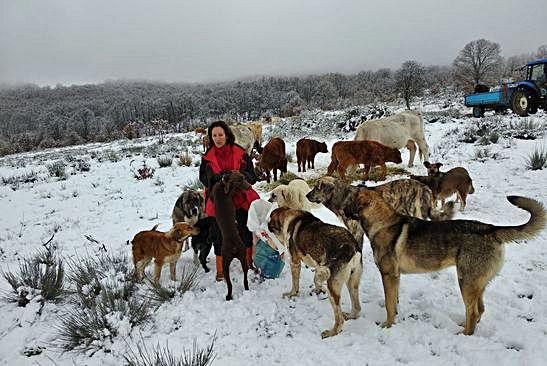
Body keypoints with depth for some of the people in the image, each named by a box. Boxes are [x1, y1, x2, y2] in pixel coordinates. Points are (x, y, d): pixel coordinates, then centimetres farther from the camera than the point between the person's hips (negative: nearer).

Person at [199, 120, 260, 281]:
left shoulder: (240, 153, -3)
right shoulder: (208, 156, 1)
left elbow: (252, 176, -3)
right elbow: (203, 178, -3)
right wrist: (218, 177, -22)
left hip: (241, 199, 0)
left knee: (246, 231, 6)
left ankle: (249, 261, 29)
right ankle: (221, 269, 15)